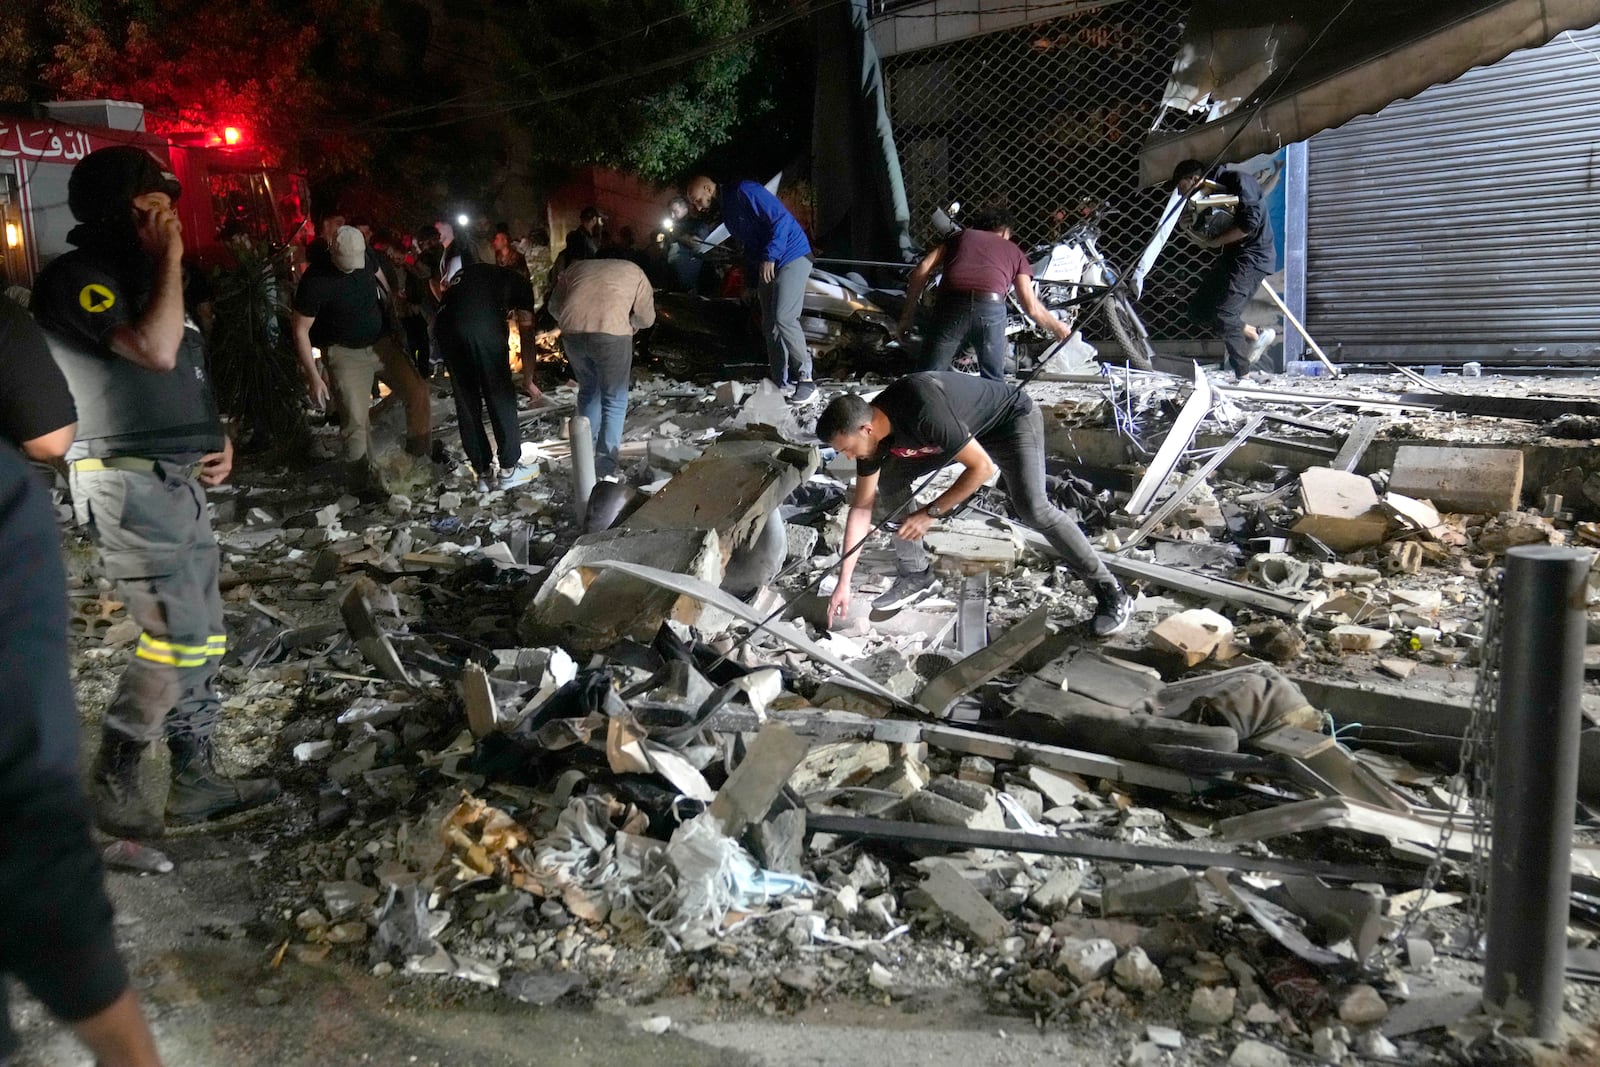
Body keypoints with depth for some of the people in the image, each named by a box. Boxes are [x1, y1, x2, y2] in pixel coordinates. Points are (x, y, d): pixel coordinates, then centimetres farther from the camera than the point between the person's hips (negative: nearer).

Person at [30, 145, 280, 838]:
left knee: (203, 637, 9)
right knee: (178, 635, -13)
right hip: (126, 482, -9)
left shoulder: (140, 279, 19)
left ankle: (196, 780, 17)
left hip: (179, 480, 9)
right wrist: (171, 260, -12)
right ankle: (112, 779, 5)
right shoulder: (75, 279, -9)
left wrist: (218, 441, 10)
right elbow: (155, 351, -24)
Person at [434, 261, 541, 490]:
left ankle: (483, 472, 22)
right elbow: (526, 333, 21)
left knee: (466, 402, 15)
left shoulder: (468, 270, 37)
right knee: (501, 398, 13)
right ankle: (508, 468, 22)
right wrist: (529, 381, 27)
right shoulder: (519, 280, 26)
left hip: (446, 325, 4)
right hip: (485, 327, -4)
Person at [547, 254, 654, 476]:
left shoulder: (577, 267, 30)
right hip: (612, 333, -3)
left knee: (588, 390, 25)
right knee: (614, 399, 11)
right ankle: (605, 462, 7)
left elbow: (554, 306, 24)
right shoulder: (633, 271, 24)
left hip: (573, 332, 3)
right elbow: (646, 318, 14)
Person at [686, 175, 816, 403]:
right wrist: (749, 281, 17)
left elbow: (781, 219, -20)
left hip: (792, 258, -10)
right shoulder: (727, 213, 15)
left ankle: (805, 379, -12)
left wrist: (769, 257, -21)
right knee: (769, 326, 5)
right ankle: (779, 383, 9)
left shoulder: (744, 192, -13)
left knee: (784, 318, -20)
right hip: (766, 267, 10)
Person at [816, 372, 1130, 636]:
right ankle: (916, 574, 10)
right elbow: (861, 507, -7)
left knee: (1032, 508, -26)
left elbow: (983, 467, -31)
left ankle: (1110, 593, -12)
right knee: (890, 479, -3)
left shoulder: (923, 414, -40)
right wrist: (843, 582, -7)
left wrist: (930, 513, -26)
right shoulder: (871, 431, -15)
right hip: (967, 428, 8)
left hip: (1013, 418, -8)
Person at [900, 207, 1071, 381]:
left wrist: (908, 314, 15)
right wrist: (1057, 327, 37)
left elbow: (922, 270, 14)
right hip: (991, 307, 0)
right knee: (994, 381, 18)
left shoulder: (961, 236, 30)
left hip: (952, 303, 0)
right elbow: (1031, 307, 20)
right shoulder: (1014, 251, 28)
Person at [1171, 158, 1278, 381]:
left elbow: (1250, 223, -22)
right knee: (1199, 309, 6)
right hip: (1232, 256, 10)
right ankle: (1256, 335, 14)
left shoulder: (1238, 181, -12)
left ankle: (1242, 374, -8)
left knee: (1223, 314, -17)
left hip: (1251, 256, -10)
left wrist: (1214, 242, -14)